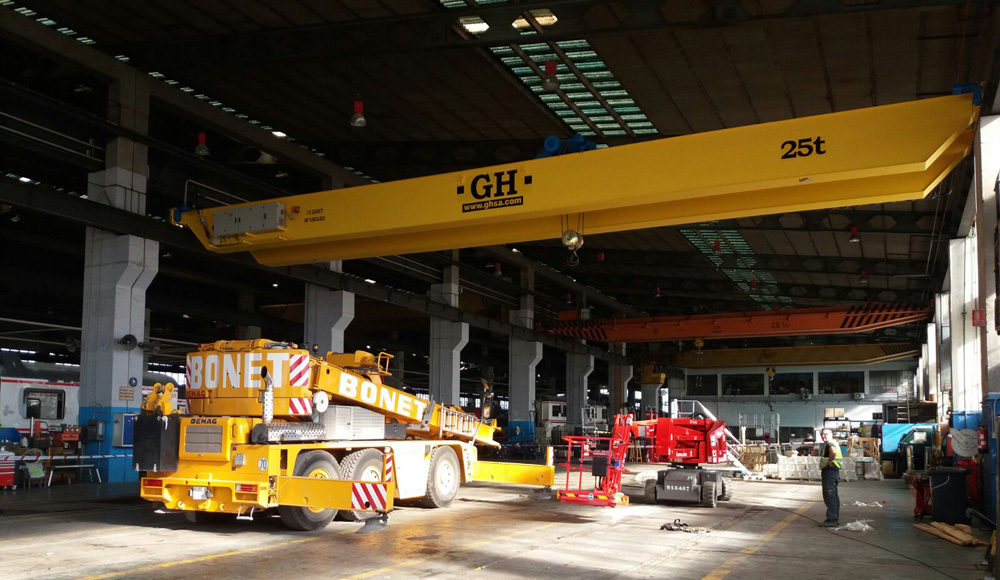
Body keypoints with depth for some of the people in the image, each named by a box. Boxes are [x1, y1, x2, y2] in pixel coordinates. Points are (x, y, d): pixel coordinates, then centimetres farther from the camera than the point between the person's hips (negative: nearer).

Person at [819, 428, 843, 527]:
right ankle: (835, 519, 20)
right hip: (834, 471, 11)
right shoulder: (834, 443, 19)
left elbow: (833, 452, -37)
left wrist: (829, 462, -22)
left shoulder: (830, 444, -15)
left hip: (830, 470, -11)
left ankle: (831, 519, -11)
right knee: (834, 495, 14)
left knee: (829, 495, -10)